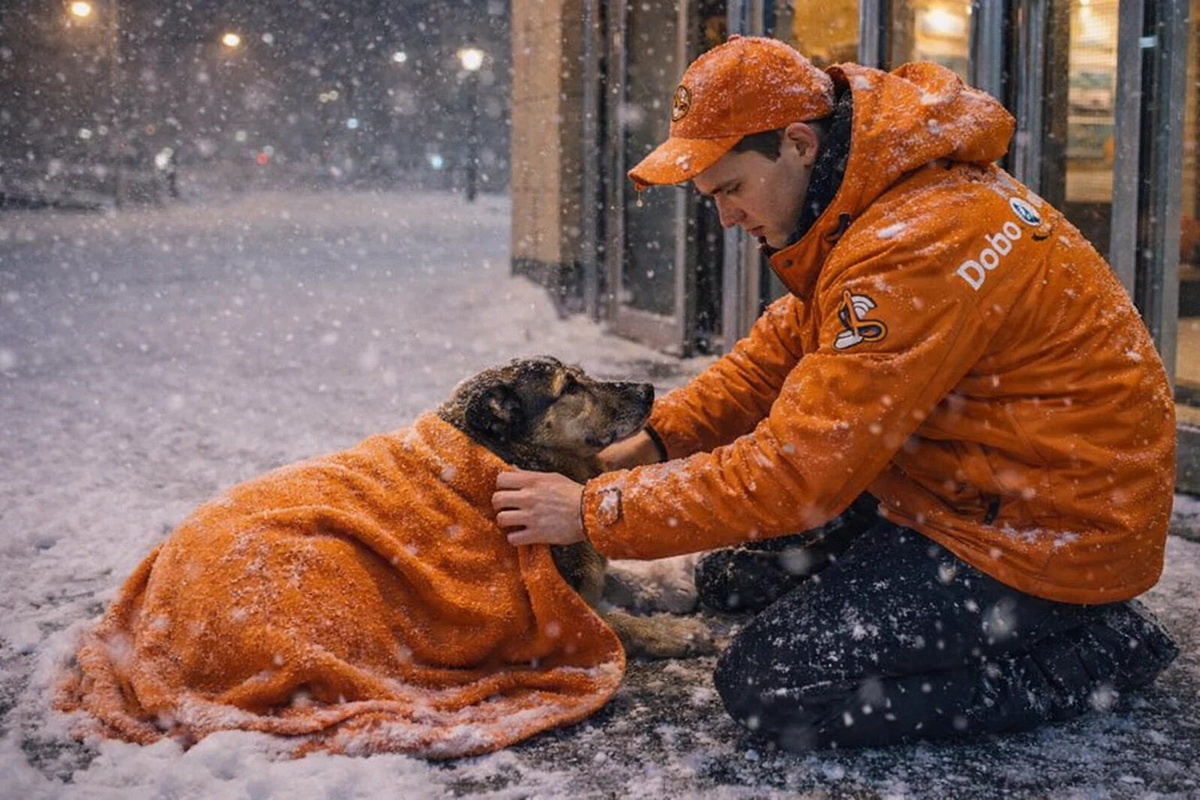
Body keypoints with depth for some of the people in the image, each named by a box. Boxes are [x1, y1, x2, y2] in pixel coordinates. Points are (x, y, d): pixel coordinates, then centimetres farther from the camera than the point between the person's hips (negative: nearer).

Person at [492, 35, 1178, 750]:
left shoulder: (920, 248, -29)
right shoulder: (874, 201, 3)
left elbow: (796, 469, -28)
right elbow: (784, 350, 12)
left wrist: (596, 513, -20)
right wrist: (657, 440, 1)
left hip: (1048, 534, -10)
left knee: (767, 684, -15)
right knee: (733, 577, 14)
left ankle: (1094, 652, -4)